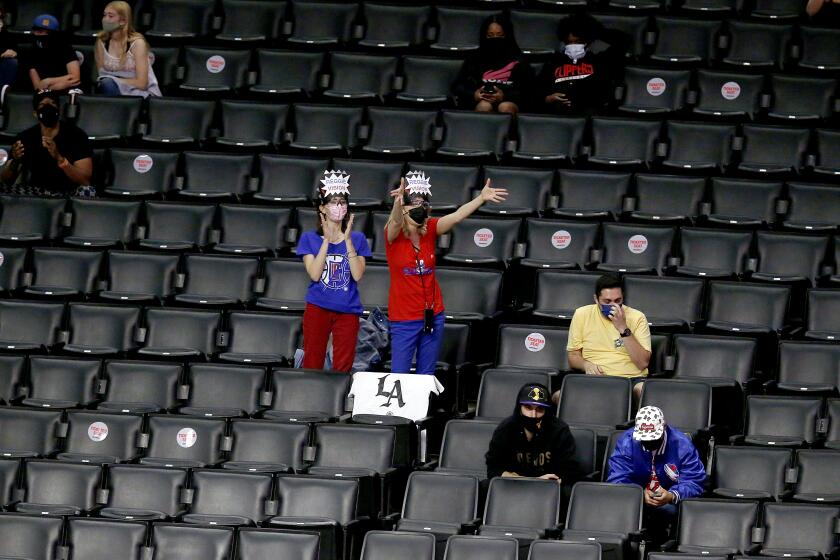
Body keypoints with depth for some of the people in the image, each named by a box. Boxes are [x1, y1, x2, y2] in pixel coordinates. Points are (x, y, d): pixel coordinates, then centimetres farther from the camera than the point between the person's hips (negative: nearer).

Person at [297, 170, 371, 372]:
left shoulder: (357, 239, 6)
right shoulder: (310, 239, 3)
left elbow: (358, 275, -7)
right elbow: (314, 274, -10)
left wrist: (348, 240, -12)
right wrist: (327, 240, -13)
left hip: (348, 311, 1)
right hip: (318, 308, -1)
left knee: (342, 369, 1)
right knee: (312, 366, -1)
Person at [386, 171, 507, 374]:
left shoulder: (430, 229, 0)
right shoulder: (394, 234, -11)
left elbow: (456, 217, -14)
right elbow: (396, 222, -33)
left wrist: (481, 198, -30)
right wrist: (398, 204, -56)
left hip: (433, 315, 4)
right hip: (404, 319, -4)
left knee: (426, 377, 9)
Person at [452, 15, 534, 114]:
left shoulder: (517, 61, 14)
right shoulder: (474, 60, 19)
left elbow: (527, 89, 4)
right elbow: (458, 86, 13)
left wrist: (505, 96, -16)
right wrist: (473, 95, -10)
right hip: (478, 103, 1)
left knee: (506, 107, -34)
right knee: (484, 106, -32)